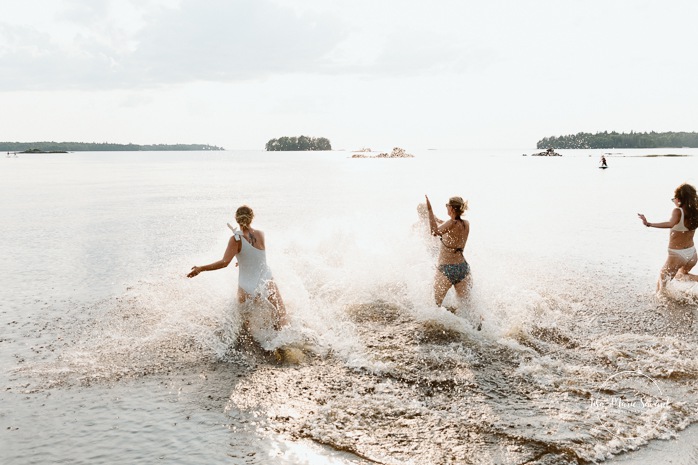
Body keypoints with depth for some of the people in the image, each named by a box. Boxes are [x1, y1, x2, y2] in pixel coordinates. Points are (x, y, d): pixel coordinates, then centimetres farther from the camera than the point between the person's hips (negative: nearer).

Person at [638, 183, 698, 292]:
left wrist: (649, 224, -45)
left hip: (677, 255, -6)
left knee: (661, 285, 8)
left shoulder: (677, 211, -19)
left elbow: (671, 224, -40)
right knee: (681, 275, 33)